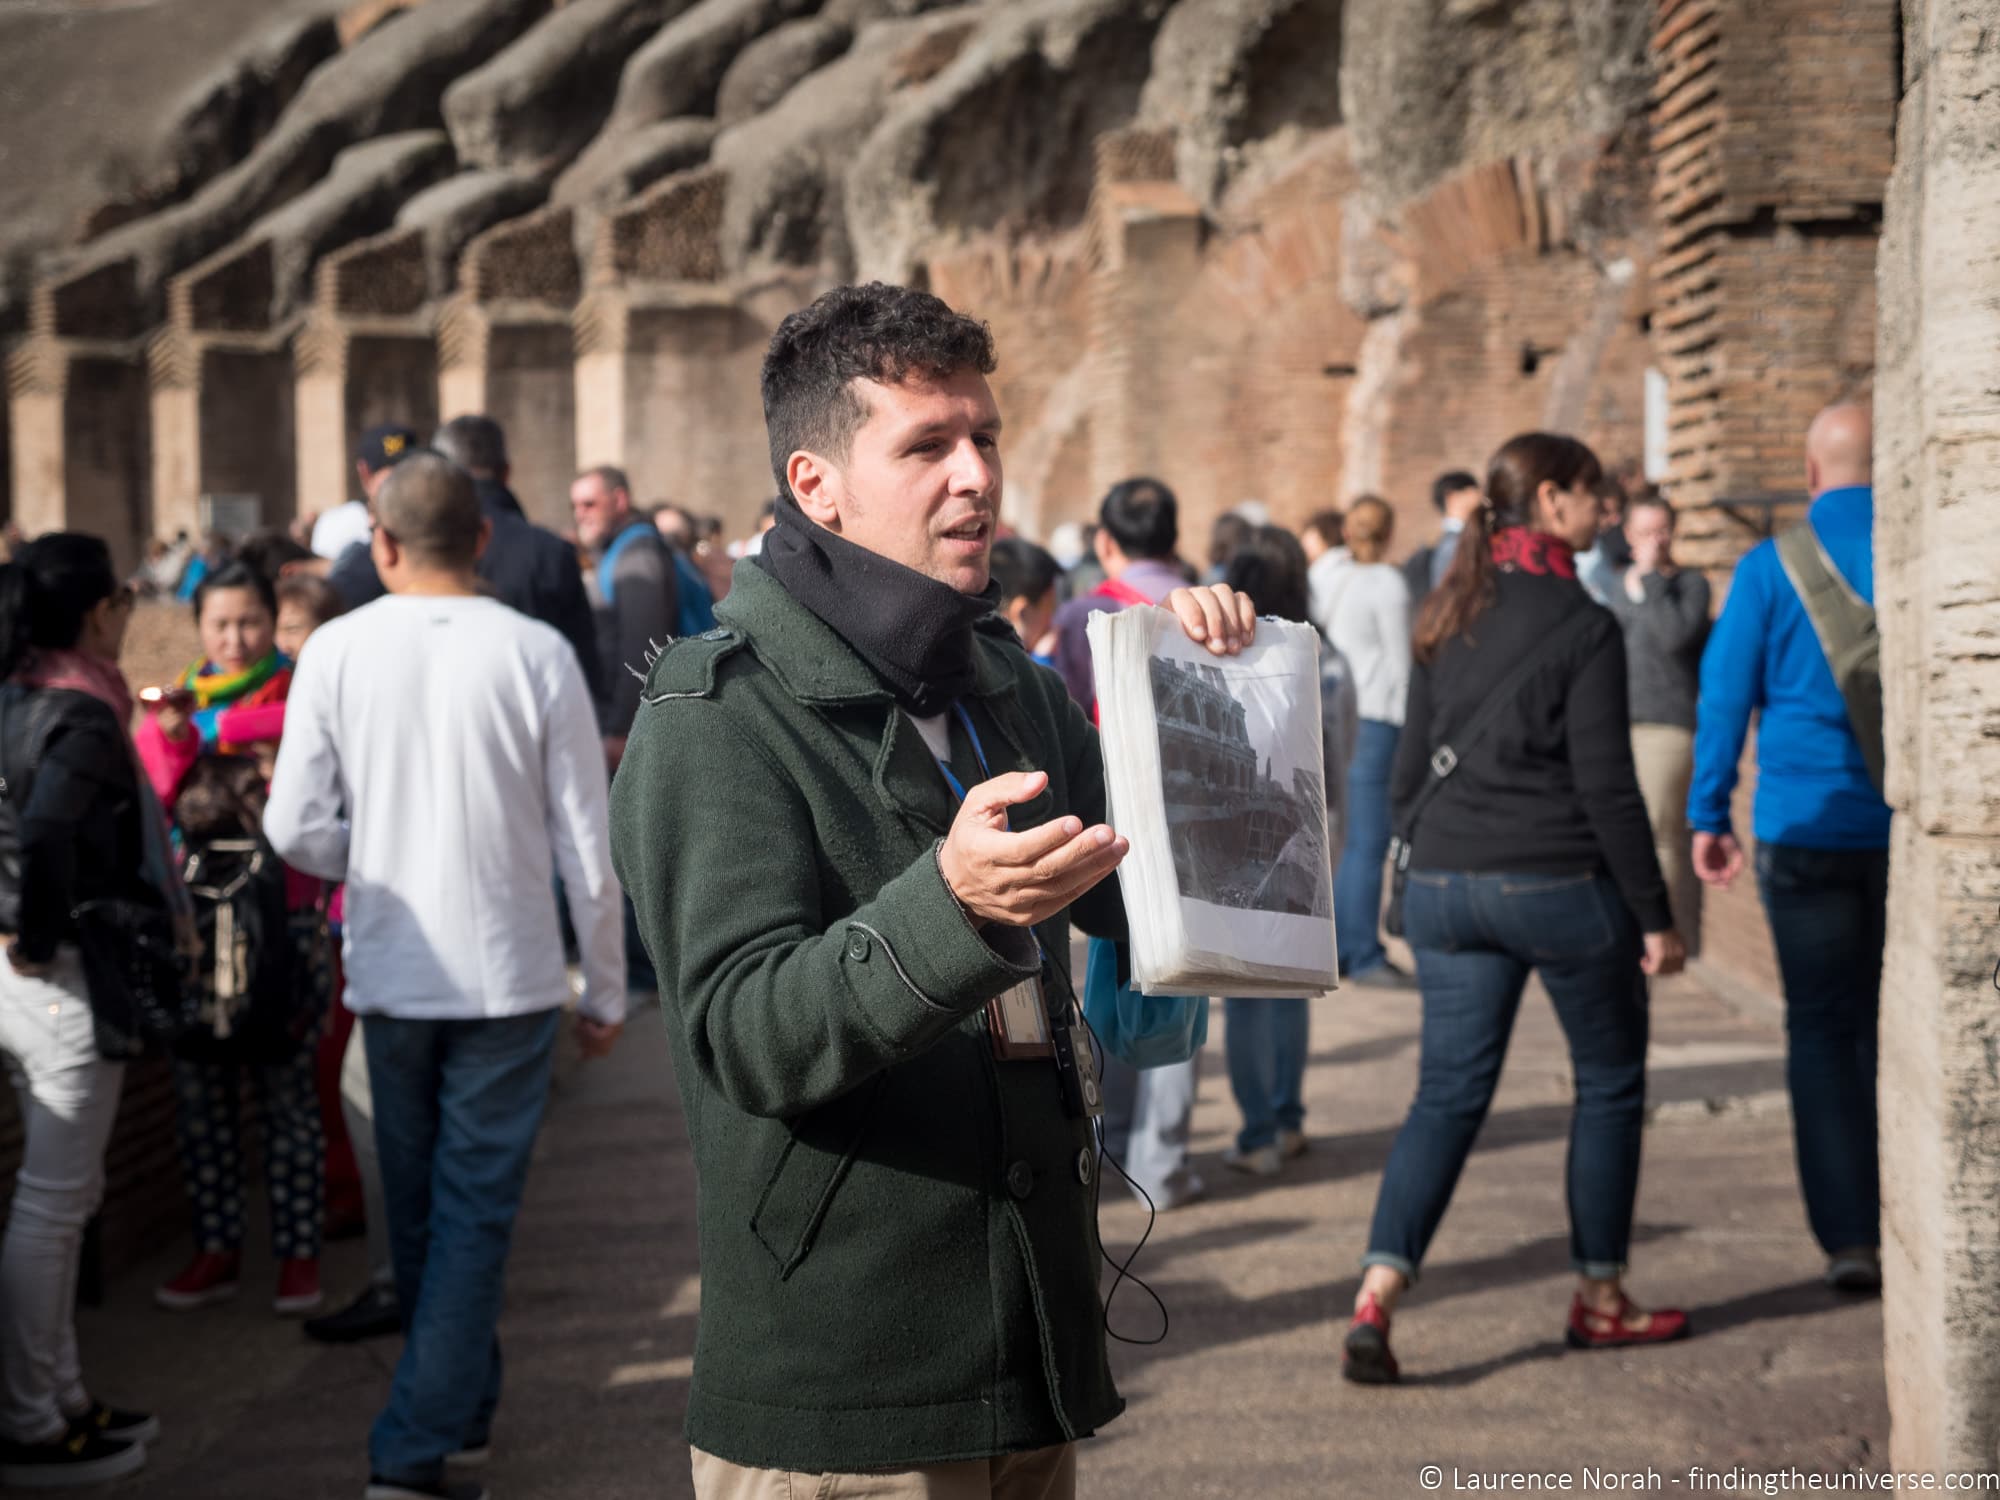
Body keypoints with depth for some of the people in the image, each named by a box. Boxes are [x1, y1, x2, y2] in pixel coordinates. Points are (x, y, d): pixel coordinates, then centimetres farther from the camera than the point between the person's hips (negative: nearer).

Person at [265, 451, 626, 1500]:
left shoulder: (337, 649, -6)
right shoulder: (536, 654, -10)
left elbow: (295, 829, -7)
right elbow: (586, 848, -7)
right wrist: (605, 989, 4)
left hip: (388, 975, 2)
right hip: (508, 977, -2)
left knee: (417, 1207, 18)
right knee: (475, 1212, 4)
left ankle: (464, 1407, 35)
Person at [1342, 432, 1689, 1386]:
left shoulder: (1448, 619, 8)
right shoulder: (1582, 627, -11)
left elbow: (1409, 768, 11)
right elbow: (1606, 787, -13)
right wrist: (1655, 915, -7)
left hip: (1447, 883, 6)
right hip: (1562, 884, -5)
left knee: (1449, 1091, 6)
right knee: (1610, 1083, 14)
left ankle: (1375, 1299, -9)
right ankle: (1598, 1299, 22)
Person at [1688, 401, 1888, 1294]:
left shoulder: (1769, 569, -4)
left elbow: (1726, 694, -3)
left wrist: (1709, 815, 4)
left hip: (1806, 826, -1)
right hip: (1911, 826, 1)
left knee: (1822, 1028, 6)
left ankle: (1849, 1235, 1)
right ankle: (1895, 1221, 19)